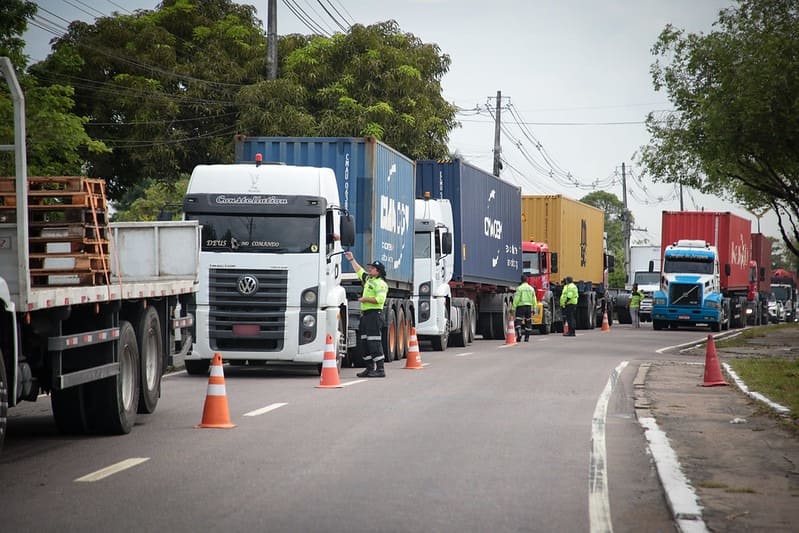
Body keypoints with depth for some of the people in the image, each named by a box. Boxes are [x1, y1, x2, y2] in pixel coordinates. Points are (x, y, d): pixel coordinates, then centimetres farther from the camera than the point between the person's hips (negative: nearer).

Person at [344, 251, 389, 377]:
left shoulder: (380, 283, -11)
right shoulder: (368, 279, 18)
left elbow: (380, 299, -25)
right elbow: (359, 271, 37)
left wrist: (365, 299, -16)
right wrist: (352, 260, 40)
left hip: (374, 314, -10)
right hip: (365, 314, 10)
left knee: (374, 342, -12)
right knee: (364, 342, 11)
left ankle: (380, 369, -12)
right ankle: (370, 368, 17)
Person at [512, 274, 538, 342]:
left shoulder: (519, 288, -7)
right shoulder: (531, 289, 8)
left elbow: (516, 299, -11)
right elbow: (534, 300, 11)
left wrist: (513, 307, -9)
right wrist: (534, 309, 17)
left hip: (520, 306, -4)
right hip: (529, 307, 4)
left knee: (518, 321, -5)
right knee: (528, 322, 11)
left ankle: (519, 335, -25)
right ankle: (527, 338, 11)